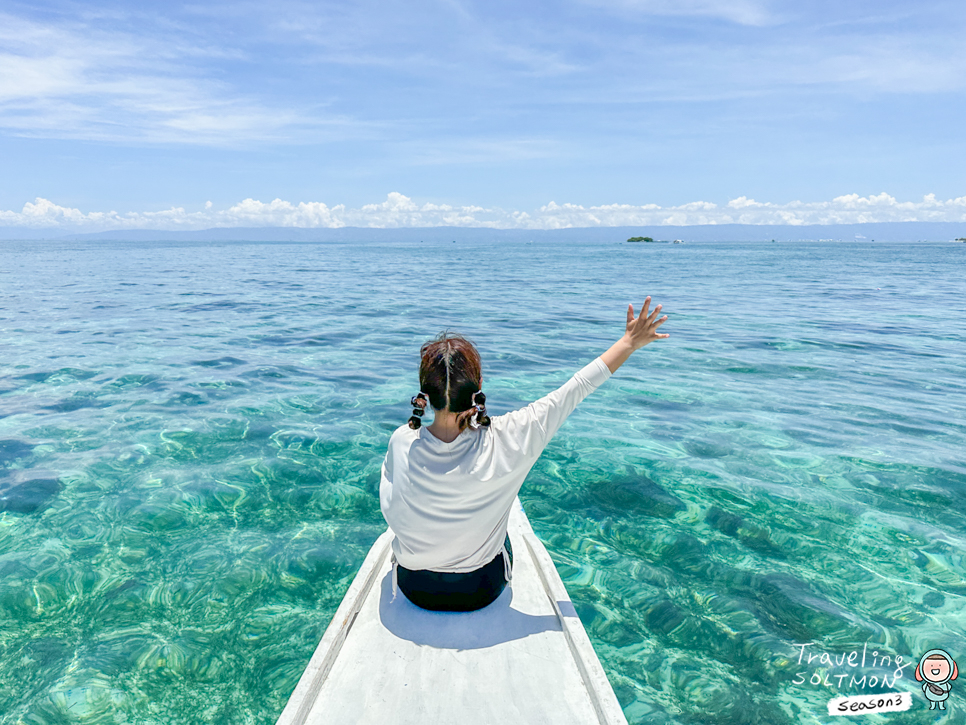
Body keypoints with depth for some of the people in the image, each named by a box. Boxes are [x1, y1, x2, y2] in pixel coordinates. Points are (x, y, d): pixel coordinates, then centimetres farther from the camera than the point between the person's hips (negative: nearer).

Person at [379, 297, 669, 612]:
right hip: (482, 591, 0)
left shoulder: (401, 442, -25)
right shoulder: (506, 439, -28)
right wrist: (629, 341, -4)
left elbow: (390, 513, -7)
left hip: (414, 589, 1)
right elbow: (574, 390, -17)